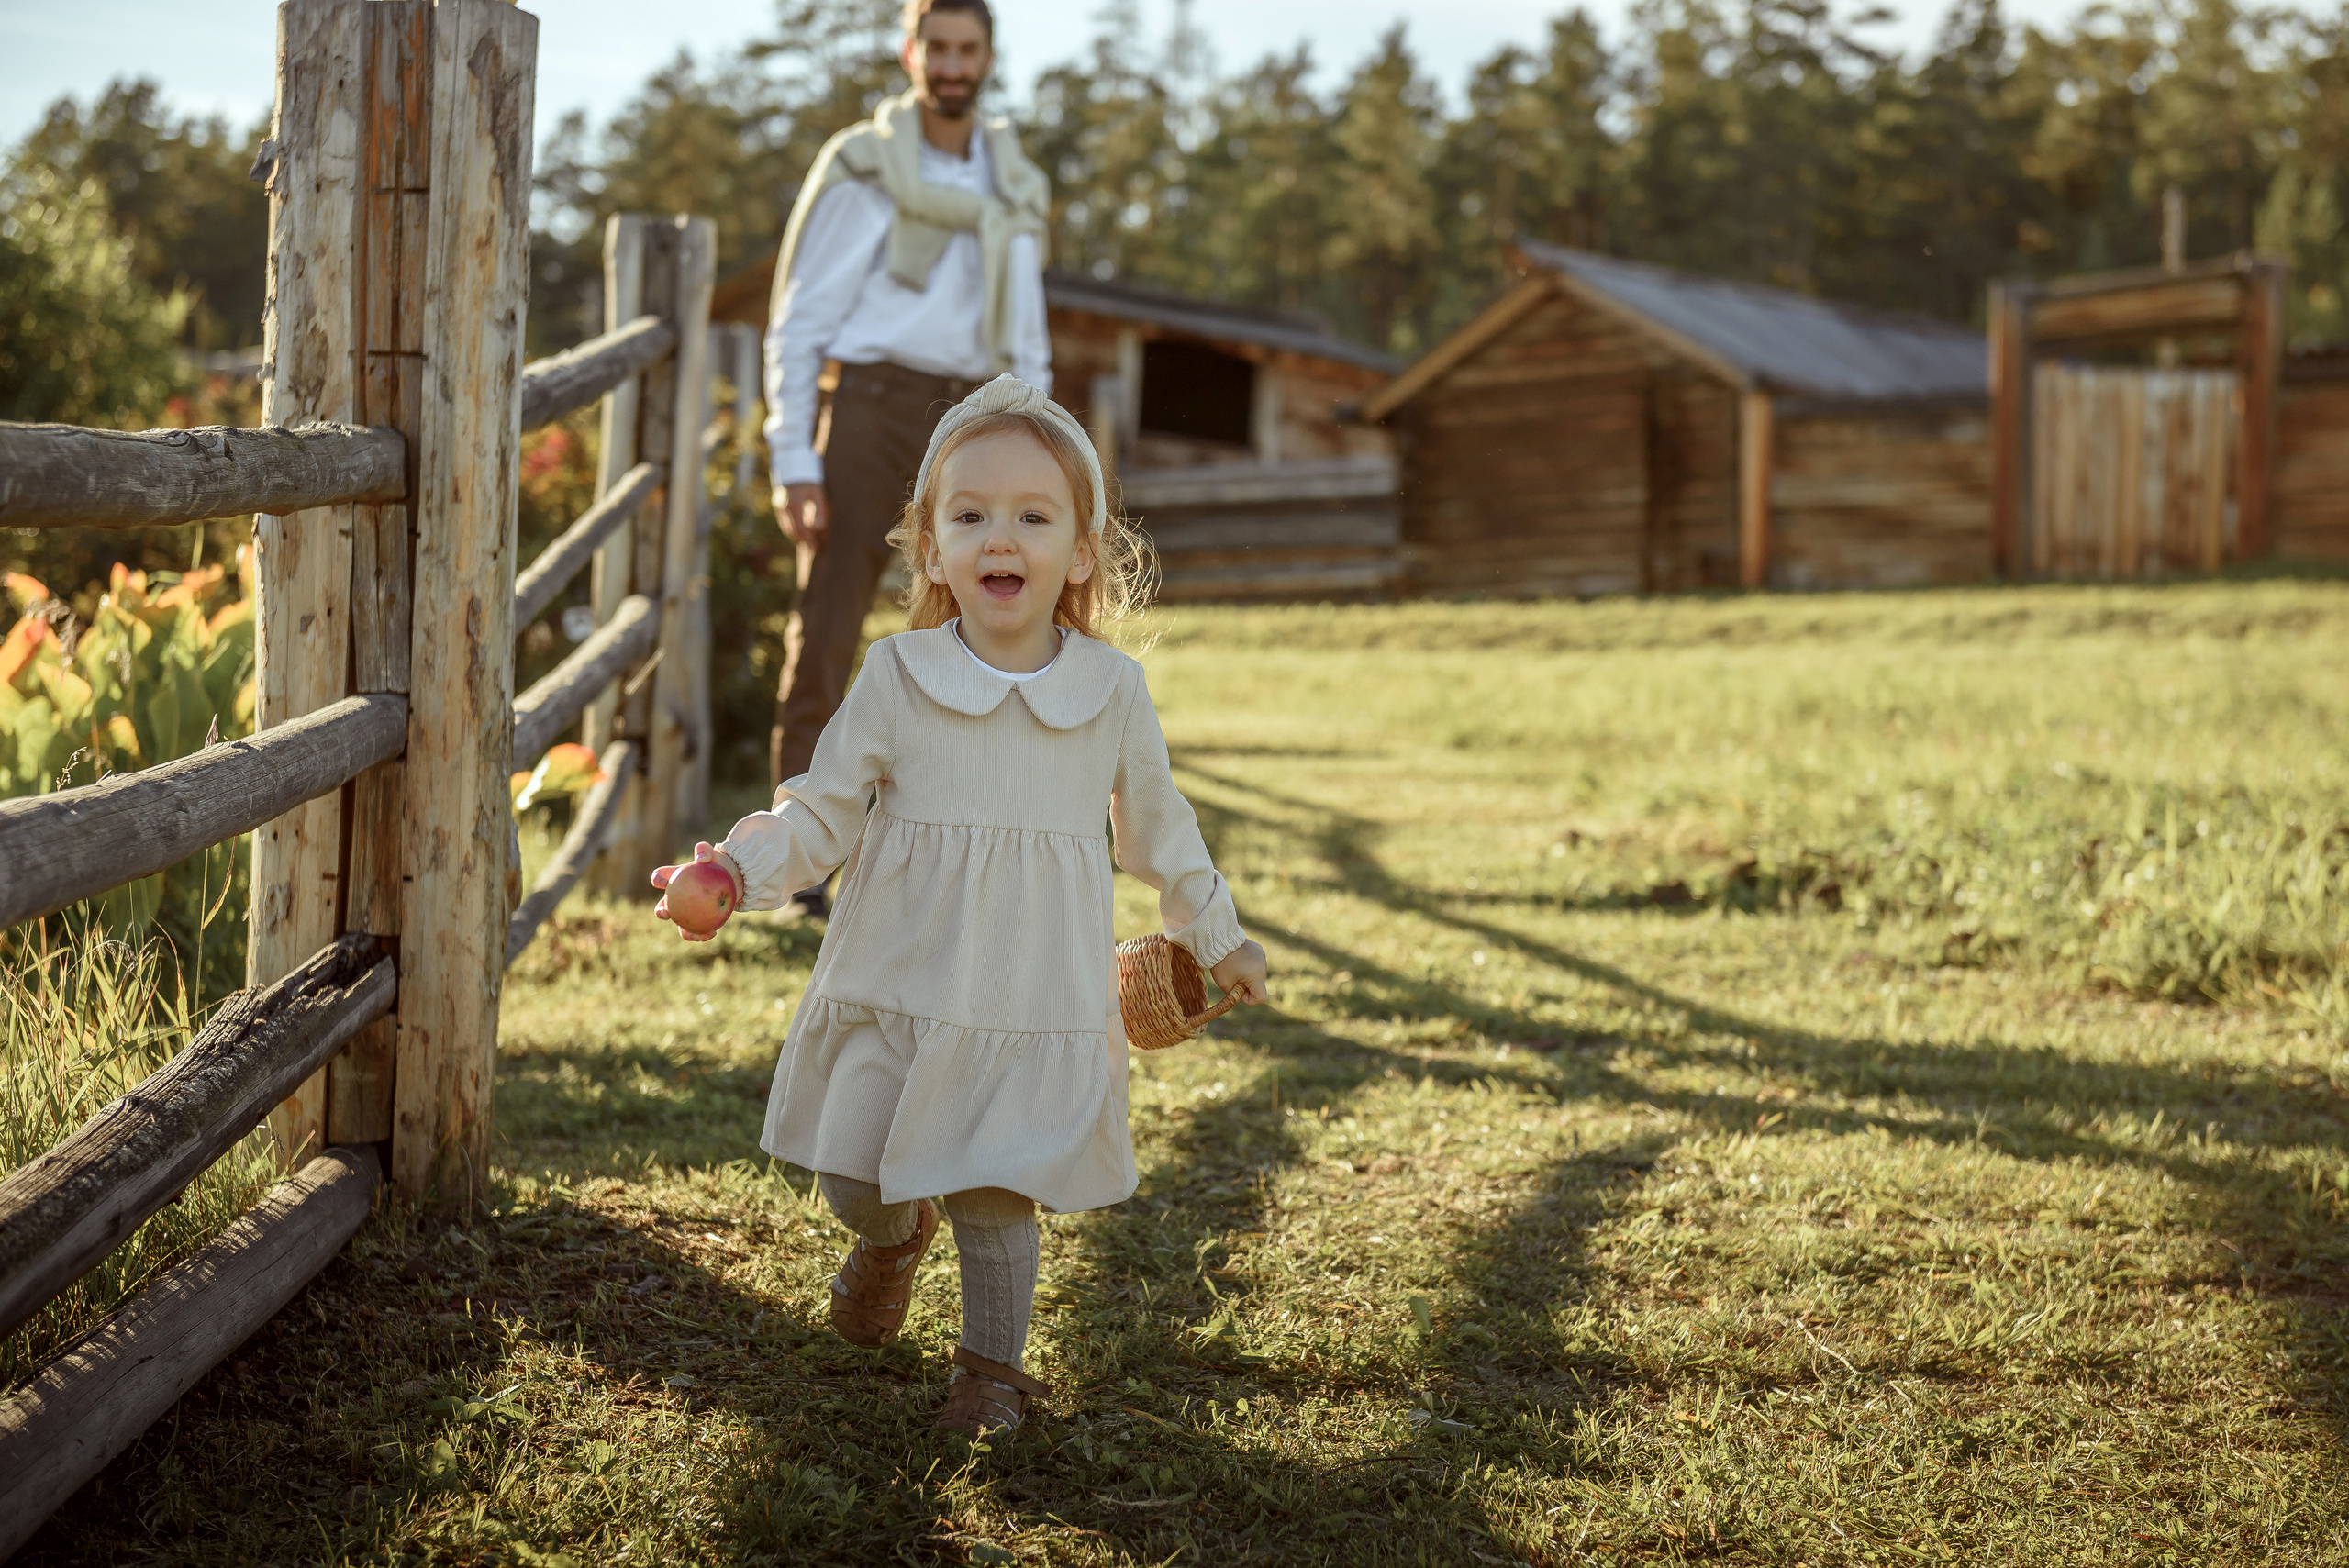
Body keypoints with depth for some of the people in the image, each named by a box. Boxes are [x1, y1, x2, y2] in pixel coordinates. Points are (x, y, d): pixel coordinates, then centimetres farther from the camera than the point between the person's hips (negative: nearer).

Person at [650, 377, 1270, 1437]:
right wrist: (737, 872, -16)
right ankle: (893, 1235, 41)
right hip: (896, 987, 1)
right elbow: (823, 811, 1)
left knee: (997, 1196, 0)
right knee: (850, 1178, 6)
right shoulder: (896, 677, -5)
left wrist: (1216, 938, 23)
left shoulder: (1113, 691, -2)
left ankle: (992, 1363, 22)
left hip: (1038, 1002, -1)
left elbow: (1157, 828, 14)